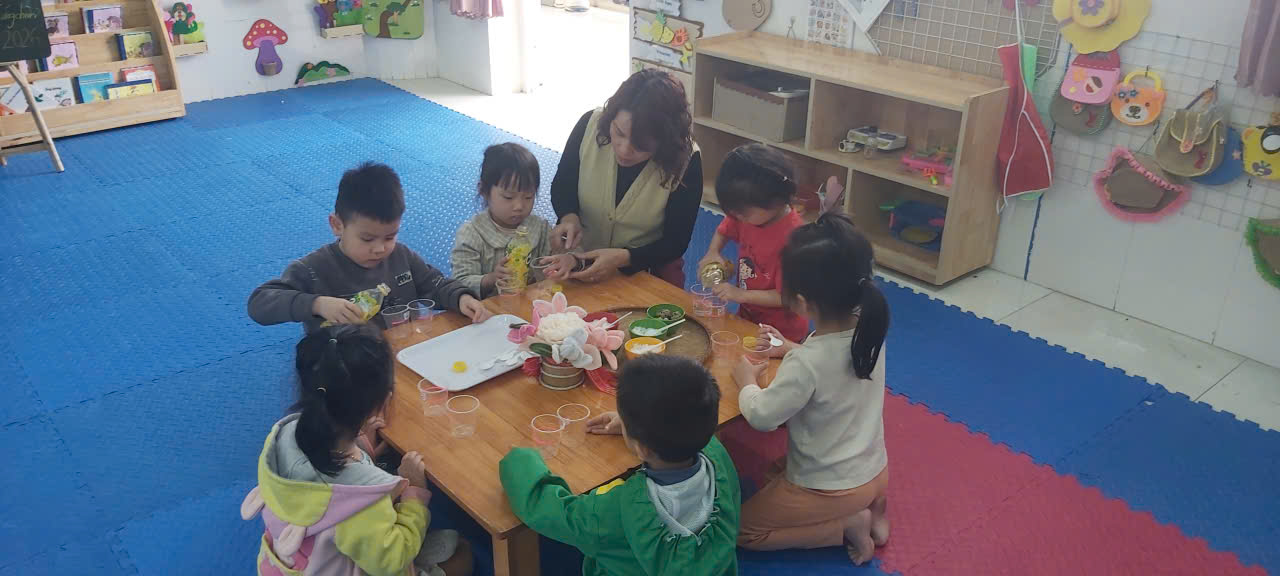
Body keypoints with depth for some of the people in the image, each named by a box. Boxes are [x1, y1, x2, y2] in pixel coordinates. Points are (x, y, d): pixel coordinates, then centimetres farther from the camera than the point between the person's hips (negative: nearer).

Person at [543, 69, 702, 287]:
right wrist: (569, 217, -18)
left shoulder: (686, 160, -20)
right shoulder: (590, 125, -15)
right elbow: (562, 185, 3)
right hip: (583, 262, 1)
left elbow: (675, 242, -11)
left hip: (649, 271, -1)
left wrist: (623, 258, -27)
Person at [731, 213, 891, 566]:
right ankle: (869, 507, 18)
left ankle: (845, 525, 2)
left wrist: (747, 382, -3)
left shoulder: (805, 364, -34)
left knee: (739, 528, 9)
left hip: (830, 488, -7)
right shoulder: (868, 329, -13)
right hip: (875, 471, 8)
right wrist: (792, 349, 8)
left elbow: (761, 417, -20)